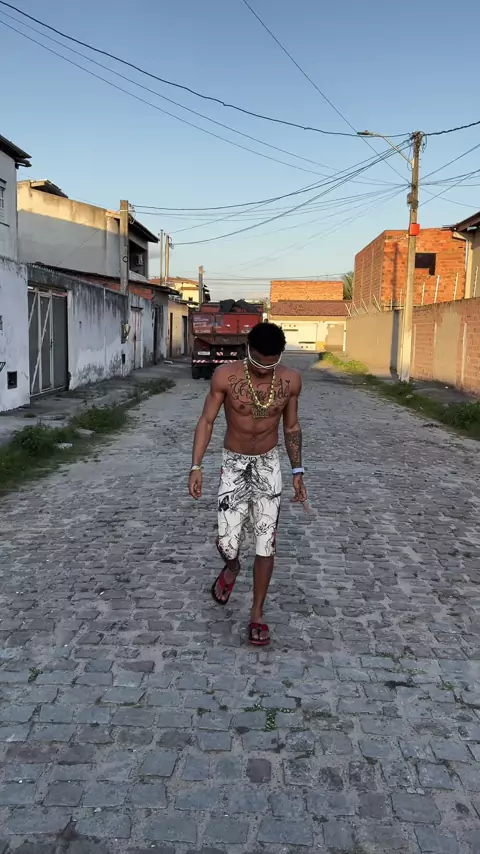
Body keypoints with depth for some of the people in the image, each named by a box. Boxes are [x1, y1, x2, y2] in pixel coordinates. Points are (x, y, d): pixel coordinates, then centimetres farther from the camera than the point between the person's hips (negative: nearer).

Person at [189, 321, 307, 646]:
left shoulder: (291, 380, -9)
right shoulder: (226, 376, -17)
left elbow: (292, 427, 4)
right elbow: (206, 421, -7)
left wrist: (298, 472, 4)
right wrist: (196, 466, -13)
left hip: (268, 466, 1)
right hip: (234, 465, -1)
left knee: (266, 547, 1)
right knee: (227, 543, -6)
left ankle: (257, 613, 20)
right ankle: (231, 567, 33)